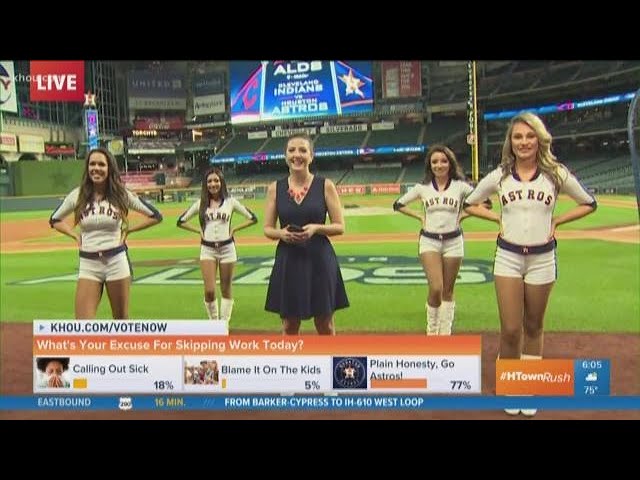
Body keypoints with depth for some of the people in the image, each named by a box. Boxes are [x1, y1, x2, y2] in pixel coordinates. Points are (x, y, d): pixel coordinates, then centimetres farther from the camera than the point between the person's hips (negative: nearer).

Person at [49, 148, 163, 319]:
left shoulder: (122, 195, -2)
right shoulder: (77, 195, 1)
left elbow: (155, 216, 4)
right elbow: (54, 220, 17)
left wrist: (127, 230, 1)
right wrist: (75, 235, 4)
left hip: (117, 261, -1)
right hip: (88, 265, 1)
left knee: (121, 320, 11)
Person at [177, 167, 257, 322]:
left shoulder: (230, 202, 1)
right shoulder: (201, 203, 3)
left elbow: (252, 218, 3)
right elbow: (181, 221, 11)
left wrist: (234, 229, -3)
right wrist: (198, 231, 1)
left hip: (227, 248, 0)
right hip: (207, 250, 0)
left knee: (226, 289, 8)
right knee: (209, 291, -8)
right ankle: (214, 321, 14)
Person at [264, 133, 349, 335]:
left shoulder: (325, 185, -2)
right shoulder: (275, 188, 3)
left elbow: (339, 227, -1)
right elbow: (267, 229, 7)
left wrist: (316, 228, -18)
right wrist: (281, 233, -14)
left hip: (319, 260, -1)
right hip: (288, 262, 2)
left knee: (325, 324, 8)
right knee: (289, 325, 9)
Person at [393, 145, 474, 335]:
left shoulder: (460, 186, -2)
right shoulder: (422, 187, 2)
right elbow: (398, 204, 11)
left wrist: (461, 216, -1)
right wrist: (420, 217, 3)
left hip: (453, 242, 0)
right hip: (429, 241, 0)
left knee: (447, 291, 8)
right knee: (435, 288, -14)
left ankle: (445, 334, 21)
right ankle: (432, 330, 8)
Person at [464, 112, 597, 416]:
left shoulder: (556, 174, -3)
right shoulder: (499, 176, 0)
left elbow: (589, 204, 9)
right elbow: (469, 204, 14)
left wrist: (556, 221, -2)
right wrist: (497, 219, 0)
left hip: (542, 259, 0)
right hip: (508, 257, 0)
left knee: (533, 327, 12)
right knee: (510, 329, -2)